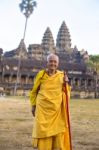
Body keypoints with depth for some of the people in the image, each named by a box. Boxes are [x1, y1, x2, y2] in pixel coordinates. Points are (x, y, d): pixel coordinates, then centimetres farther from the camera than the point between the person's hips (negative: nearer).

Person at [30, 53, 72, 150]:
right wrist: (33, 105, 7)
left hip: (57, 109, 2)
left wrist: (66, 83, -9)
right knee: (41, 129, -1)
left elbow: (66, 92, 9)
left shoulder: (61, 75, 4)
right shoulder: (41, 74, -1)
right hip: (43, 107, -2)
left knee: (57, 130, 6)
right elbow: (34, 91, 8)